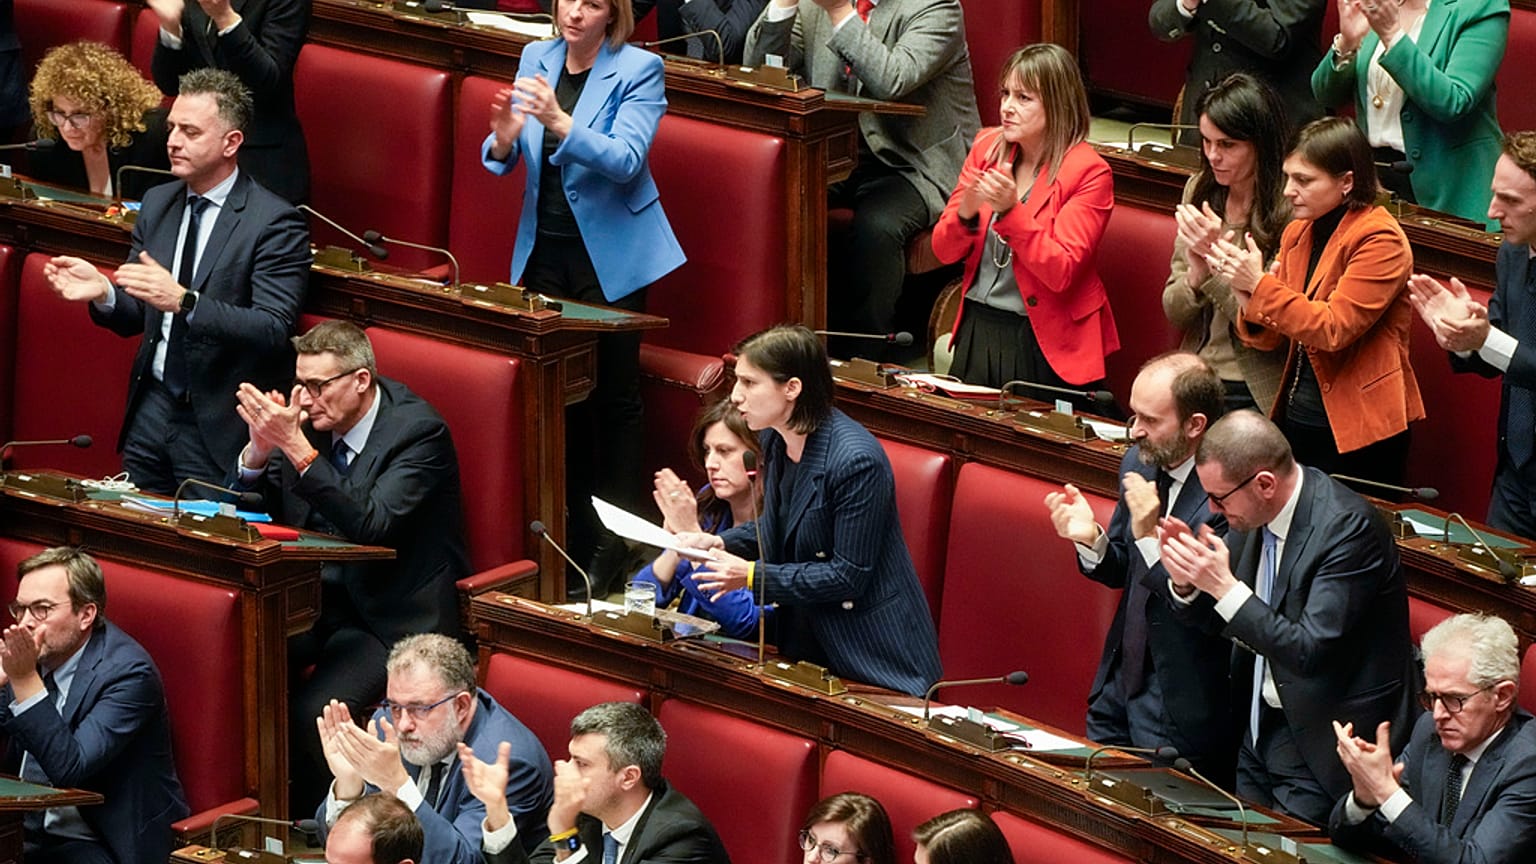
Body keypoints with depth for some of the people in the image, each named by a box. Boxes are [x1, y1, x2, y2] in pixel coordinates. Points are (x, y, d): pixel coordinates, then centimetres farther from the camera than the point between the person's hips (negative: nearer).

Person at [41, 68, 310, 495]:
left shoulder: (276, 223, -12)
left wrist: (184, 301, -34)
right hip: (152, 408, 6)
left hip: (218, 425, -6)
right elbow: (136, 315, 12)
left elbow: (274, 331, -22)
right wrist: (103, 292, -12)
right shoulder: (157, 204, 9)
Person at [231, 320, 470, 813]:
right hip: (315, 600, 6)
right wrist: (259, 449, -13)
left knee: (312, 712, -28)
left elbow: (371, 526, -28)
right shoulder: (310, 417, 3)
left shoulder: (418, 431, -14)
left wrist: (296, 447, -32)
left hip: (392, 617, -6)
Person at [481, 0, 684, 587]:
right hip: (545, 249, 5)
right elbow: (504, 161, 4)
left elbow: (625, 159, -22)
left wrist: (559, 123, -37)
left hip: (610, 255, -5)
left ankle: (612, 547, 6)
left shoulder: (639, 70, -10)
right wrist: (503, 141, -21)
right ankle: (573, 532, 17)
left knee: (613, 395, 0)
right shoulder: (536, 60, 5)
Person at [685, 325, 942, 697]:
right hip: (803, 638, 8)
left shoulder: (857, 461, -25)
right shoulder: (775, 440, 2)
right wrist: (721, 542, 0)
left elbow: (847, 577, -21)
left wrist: (753, 576, -22)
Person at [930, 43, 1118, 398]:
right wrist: (965, 213, -18)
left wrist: (1011, 211, -29)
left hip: (1044, 344, -5)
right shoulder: (987, 148, 5)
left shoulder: (1089, 173, -11)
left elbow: (1059, 273, -19)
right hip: (978, 328, 5)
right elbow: (943, 250, 4)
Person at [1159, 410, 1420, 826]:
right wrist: (1187, 582, -12)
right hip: (1260, 726, 8)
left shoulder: (1347, 527, -24)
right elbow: (1220, 623, 10)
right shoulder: (1252, 514, 0)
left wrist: (1225, 586, -29)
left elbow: (1311, 653, -28)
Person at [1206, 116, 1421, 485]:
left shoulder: (1380, 239, -13)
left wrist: (1260, 285, -22)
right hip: (1296, 421, 7)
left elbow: (1334, 329, -21)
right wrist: (1246, 299, -12)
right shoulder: (1297, 233, 9)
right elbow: (1271, 338, 9)